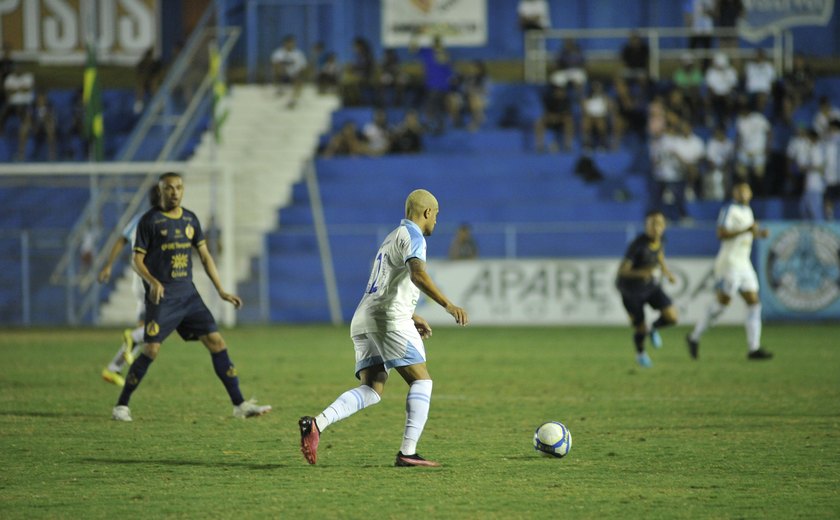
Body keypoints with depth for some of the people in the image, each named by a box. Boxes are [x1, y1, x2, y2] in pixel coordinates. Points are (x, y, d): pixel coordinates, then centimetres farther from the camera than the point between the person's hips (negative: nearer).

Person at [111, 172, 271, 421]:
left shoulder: (190, 219, 11)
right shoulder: (150, 220, -5)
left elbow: (205, 255, 17)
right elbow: (138, 260, -5)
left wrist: (221, 291, 13)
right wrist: (153, 282, -24)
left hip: (188, 293, 5)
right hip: (162, 296, -5)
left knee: (216, 342, -2)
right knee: (151, 350, -13)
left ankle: (240, 405, 2)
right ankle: (121, 405, 1)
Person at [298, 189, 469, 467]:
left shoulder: (392, 238, 28)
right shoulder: (412, 236, -3)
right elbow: (418, 275, -22)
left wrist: (413, 317, 45)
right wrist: (448, 305, -31)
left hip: (364, 319, 9)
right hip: (390, 319, -9)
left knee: (371, 391, -1)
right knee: (421, 382, -3)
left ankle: (317, 423, -22)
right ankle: (408, 452, -14)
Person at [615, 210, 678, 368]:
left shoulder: (660, 238, -11)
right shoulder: (637, 245, -31)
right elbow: (622, 271, -28)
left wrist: (666, 271, 7)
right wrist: (641, 273, -44)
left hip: (650, 284, 5)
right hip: (631, 288, -5)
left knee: (672, 317, -11)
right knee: (640, 330, 1)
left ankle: (654, 329, 23)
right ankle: (640, 354, 35)